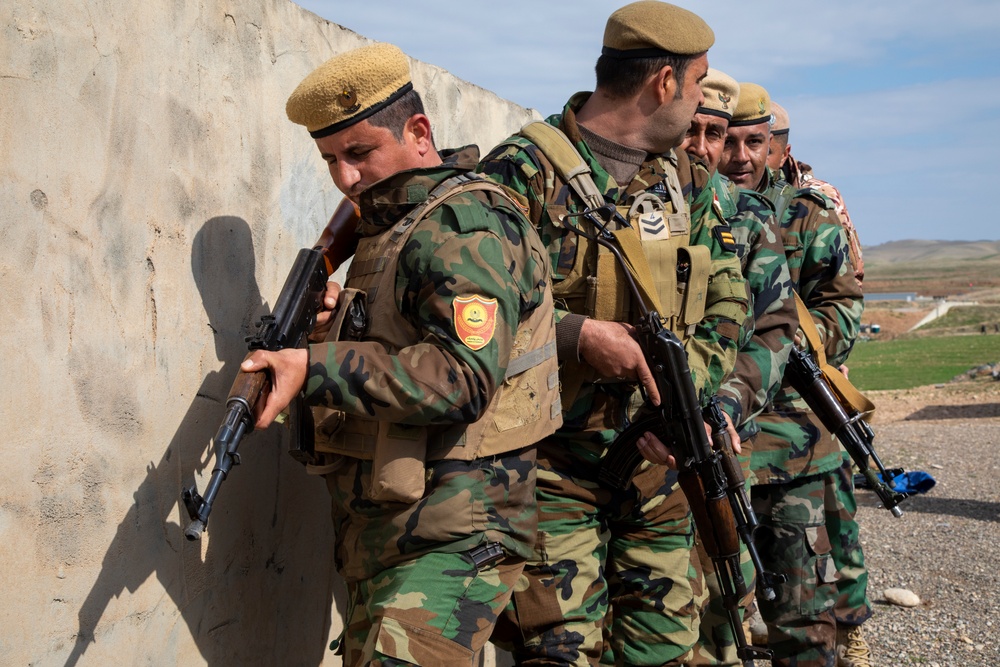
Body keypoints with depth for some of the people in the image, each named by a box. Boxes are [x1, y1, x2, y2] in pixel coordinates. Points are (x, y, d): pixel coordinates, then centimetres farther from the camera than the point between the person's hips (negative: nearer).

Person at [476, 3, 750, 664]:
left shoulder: (688, 181, 10)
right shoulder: (524, 173, -12)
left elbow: (727, 303, 8)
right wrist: (577, 334, -22)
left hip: (658, 459, 6)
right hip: (554, 467, -6)